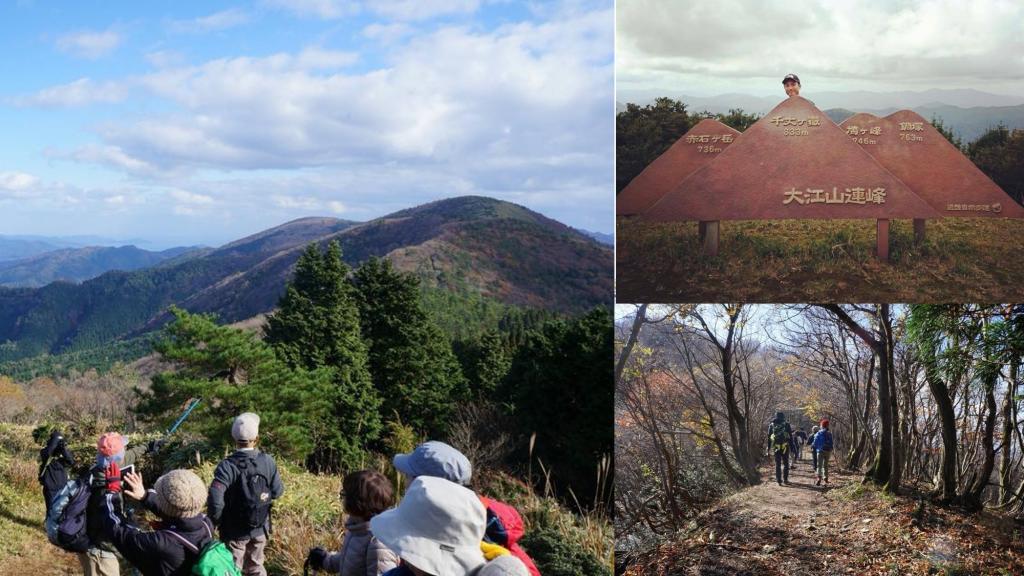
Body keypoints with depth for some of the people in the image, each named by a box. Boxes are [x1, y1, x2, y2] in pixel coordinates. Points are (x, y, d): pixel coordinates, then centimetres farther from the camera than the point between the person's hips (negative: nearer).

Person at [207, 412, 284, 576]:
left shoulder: (227, 466, -24)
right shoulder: (268, 461, -13)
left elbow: (215, 502, -30)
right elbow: (277, 492, -4)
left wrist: (215, 522, -11)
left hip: (234, 532, -3)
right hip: (260, 529, 3)